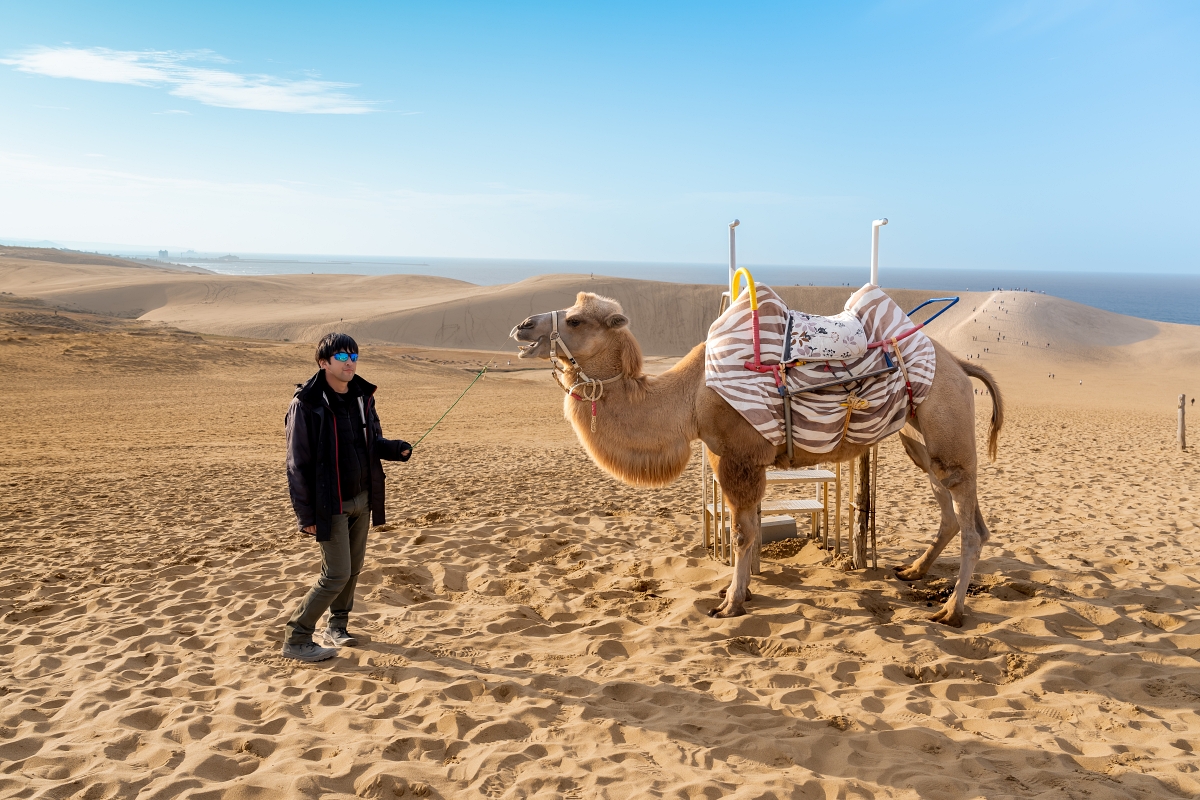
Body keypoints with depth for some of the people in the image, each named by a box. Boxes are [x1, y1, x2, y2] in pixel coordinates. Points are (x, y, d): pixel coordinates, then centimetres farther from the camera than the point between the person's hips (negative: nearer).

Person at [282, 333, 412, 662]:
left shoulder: (362, 396, 4)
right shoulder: (307, 404, -16)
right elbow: (297, 463, -14)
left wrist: (395, 448, -9)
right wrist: (306, 514, -15)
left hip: (362, 499, 7)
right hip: (332, 505, -7)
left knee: (354, 569, 15)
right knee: (336, 575, -7)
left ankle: (337, 627, 34)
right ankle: (296, 640, 7)